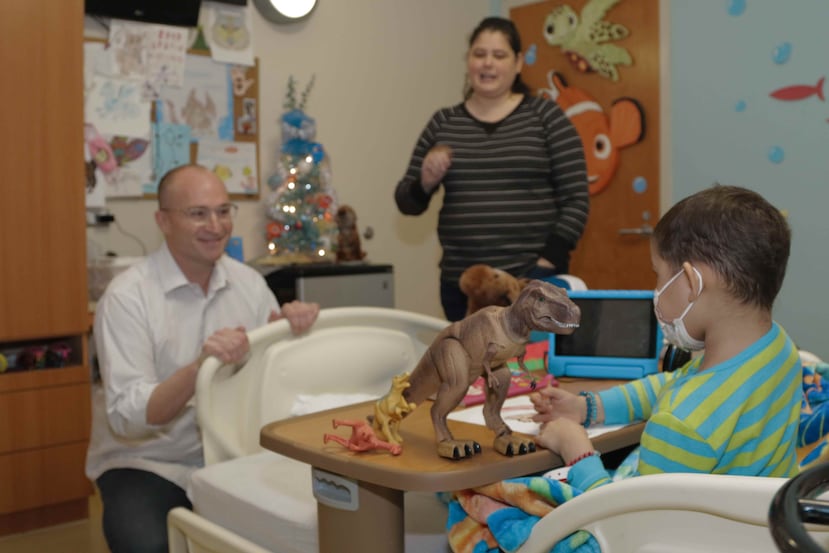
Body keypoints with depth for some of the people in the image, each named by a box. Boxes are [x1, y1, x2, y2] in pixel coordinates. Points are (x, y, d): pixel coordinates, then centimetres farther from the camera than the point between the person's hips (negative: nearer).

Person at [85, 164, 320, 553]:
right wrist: (198, 367, -37)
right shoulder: (127, 296, -14)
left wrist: (288, 326, -14)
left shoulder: (249, 282, 1)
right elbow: (127, 416, -21)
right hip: (146, 463, -4)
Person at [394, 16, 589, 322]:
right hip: (461, 282, 2)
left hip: (533, 278, -2)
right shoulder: (443, 123, 8)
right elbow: (407, 202, 11)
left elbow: (576, 199, -1)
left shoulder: (545, 115, 2)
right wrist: (425, 183, -9)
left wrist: (548, 261, -9)